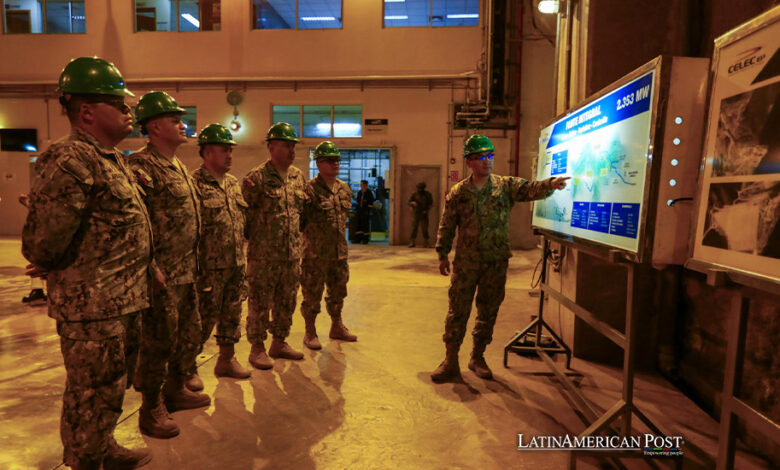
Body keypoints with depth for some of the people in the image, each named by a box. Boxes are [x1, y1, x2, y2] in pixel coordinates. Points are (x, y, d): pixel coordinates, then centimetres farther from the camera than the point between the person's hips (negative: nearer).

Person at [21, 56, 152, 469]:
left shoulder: (111, 160, 13)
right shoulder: (69, 161, -18)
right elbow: (42, 244, -19)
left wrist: (146, 267, 10)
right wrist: (60, 269, -1)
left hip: (123, 299, 9)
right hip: (92, 304, -9)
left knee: (110, 388, 23)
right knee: (92, 395, 6)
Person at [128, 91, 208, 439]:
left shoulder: (179, 167, 16)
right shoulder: (140, 166, -14)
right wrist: (150, 267, -23)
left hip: (186, 273, 9)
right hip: (162, 276, -9)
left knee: (190, 333, 19)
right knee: (159, 341, 2)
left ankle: (176, 389, 37)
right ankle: (151, 409, 19)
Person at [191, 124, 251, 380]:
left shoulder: (233, 183, 13)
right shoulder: (194, 184, -11)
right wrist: (196, 265, -16)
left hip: (236, 265, 7)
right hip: (210, 267, -7)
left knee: (232, 315, 15)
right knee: (205, 318, 2)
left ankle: (227, 359, 30)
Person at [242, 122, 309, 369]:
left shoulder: (298, 176, 11)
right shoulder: (256, 177, -9)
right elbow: (244, 214, -7)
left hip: (292, 255, 6)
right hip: (263, 255, -6)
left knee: (287, 302, 14)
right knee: (260, 303, 4)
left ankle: (279, 342, 29)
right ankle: (257, 348, 18)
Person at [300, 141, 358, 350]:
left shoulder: (344, 188, 9)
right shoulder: (310, 189, -12)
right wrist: (313, 234, -10)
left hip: (339, 252, 7)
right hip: (316, 253, -6)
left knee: (338, 291, 17)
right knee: (312, 293, 4)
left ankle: (337, 327, 33)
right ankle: (310, 332, 19)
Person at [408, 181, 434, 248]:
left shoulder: (427, 194, 6)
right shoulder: (414, 194, 5)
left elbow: (431, 203, 7)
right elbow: (409, 202, 4)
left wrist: (426, 210, -7)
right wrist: (412, 203, -20)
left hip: (423, 214, 0)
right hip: (415, 213, 0)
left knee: (425, 229, -3)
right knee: (414, 228, -4)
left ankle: (425, 243, 4)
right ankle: (412, 243, 0)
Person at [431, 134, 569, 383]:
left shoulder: (506, 186, 2)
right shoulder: (457, 193, 2)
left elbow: (531, 189, -13)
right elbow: (446, 226, 7)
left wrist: (550, 184, -33)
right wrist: (443, 254, 5)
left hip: (496, 262, 1)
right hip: (466, 262, -1)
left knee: (488, 312, 10)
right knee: (457, 311, 2)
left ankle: (478, 358, 28)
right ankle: (450, 362, 14)